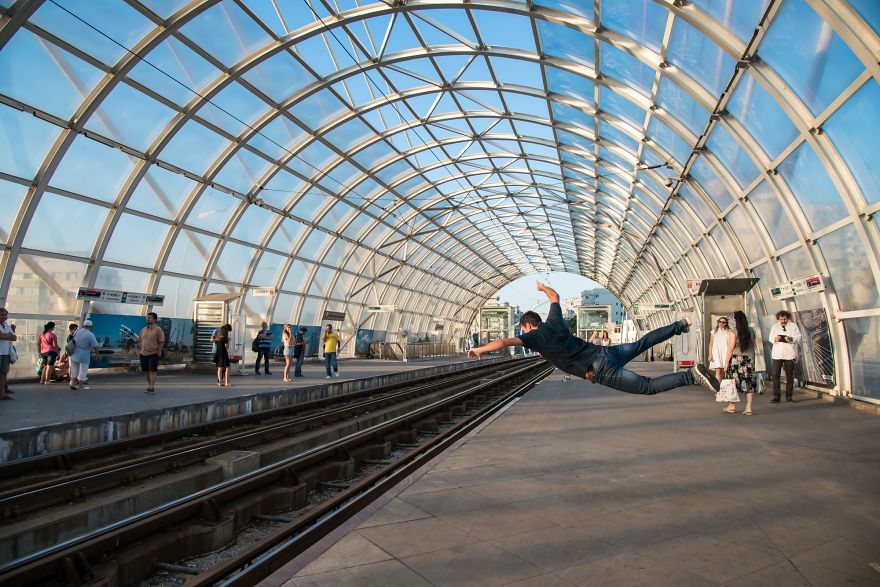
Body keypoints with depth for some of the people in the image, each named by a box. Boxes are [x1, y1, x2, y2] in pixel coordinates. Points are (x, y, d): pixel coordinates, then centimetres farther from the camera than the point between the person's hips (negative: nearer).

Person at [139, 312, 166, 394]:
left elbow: (162, 342, -8)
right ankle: (149, 386, 23)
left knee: (152, 371, -9)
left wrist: (159, 352, -12)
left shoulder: (158, 330, -5)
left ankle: (152, 388, -11)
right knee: (147, 371, 11)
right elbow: (140, 341, 19)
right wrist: (139, 350, 10)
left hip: (153, 354, -6)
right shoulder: (143, 330, 13)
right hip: (143, 354, 6)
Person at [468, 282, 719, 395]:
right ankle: (680, 325, 36)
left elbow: (504, 342, -14)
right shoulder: (553, 322, 13)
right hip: (605, 352, 7)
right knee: (641, 343, 30)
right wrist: (543, 288, 49)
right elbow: (555, 297, 32)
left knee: (648, 386, -7)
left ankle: (693, 375, -18)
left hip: (601, 370, -7)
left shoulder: (536, 336, -5)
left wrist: (480, 349, -2)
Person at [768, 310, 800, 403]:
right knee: (775, 375, -5)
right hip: (777, 354, 1)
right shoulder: (775, 326, 13)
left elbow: (798, 337, 0)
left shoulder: (793, 326, 9)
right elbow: (770, 338, 7)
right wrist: (775, 339, -16)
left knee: (789, 375, 4)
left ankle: (789, 396, 13)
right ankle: (776, 396, -3)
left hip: (789, 354, 0)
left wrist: (791, 339, -20)